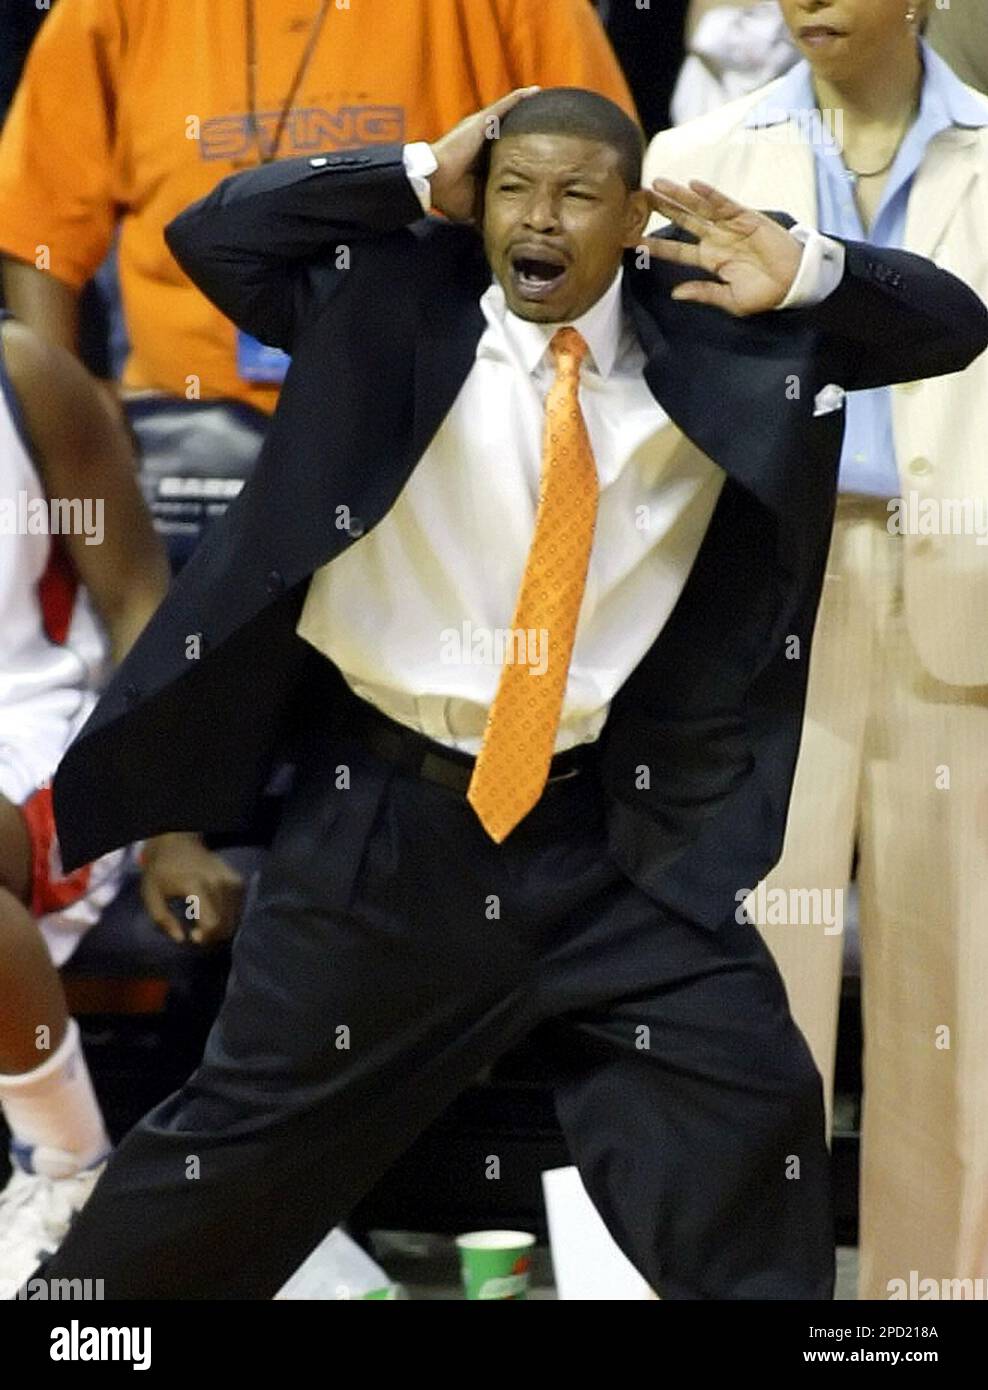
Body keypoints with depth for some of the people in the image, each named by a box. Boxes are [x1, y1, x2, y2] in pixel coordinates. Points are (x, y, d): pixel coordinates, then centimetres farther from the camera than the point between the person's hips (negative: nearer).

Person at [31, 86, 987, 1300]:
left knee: (753, 1105, 2)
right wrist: (417, 182, -14)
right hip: (386, 812, -1)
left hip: (609, 825, 2)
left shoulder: (712, 338, -1)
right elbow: (209, 235, -12)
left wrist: (805, 274, -20)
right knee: (253, 1125, 9)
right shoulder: (393, 306, -4)